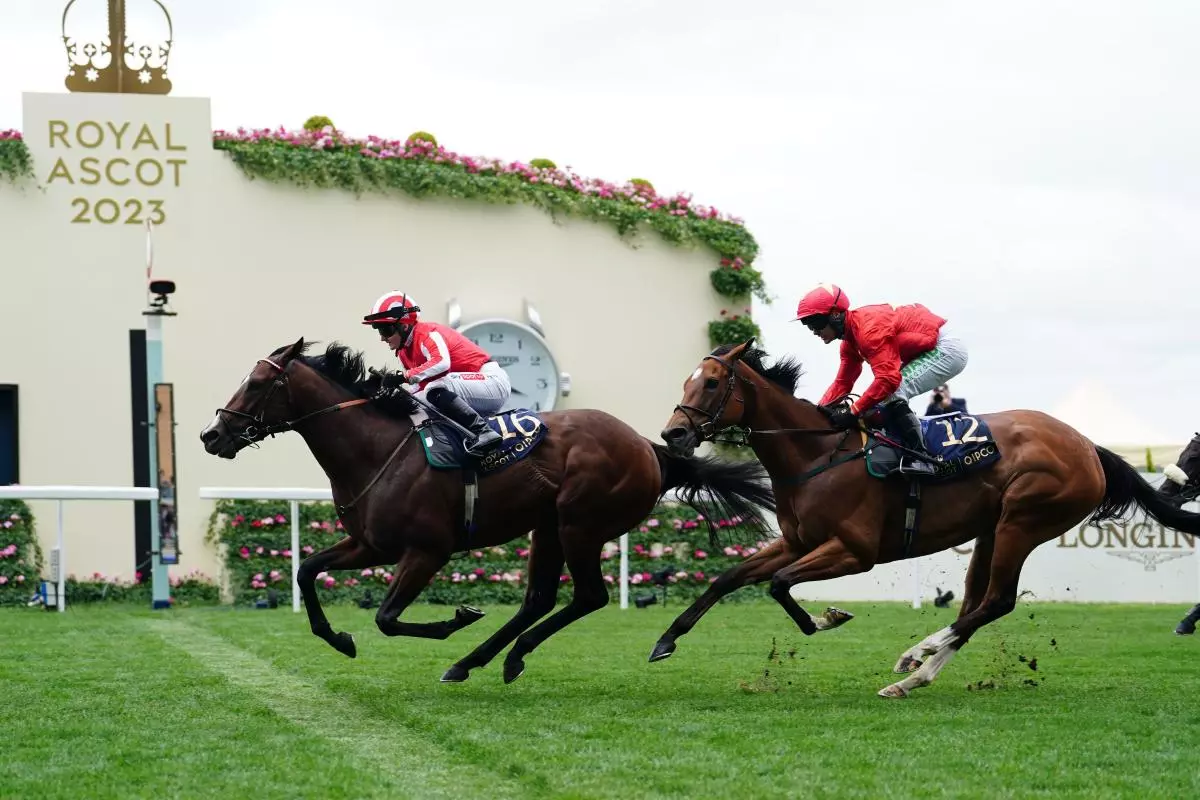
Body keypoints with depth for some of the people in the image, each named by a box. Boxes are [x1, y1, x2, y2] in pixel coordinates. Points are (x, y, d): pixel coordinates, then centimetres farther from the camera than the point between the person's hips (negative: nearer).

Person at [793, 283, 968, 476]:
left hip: (946, 349, -11)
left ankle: (919, 457, -24)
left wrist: (853, 412, -30)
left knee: (890, 393, -23)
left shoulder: (869, 329, -26)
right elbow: (842, 382, 14)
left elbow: (888, 379, -33)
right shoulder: (850, 339, 7)